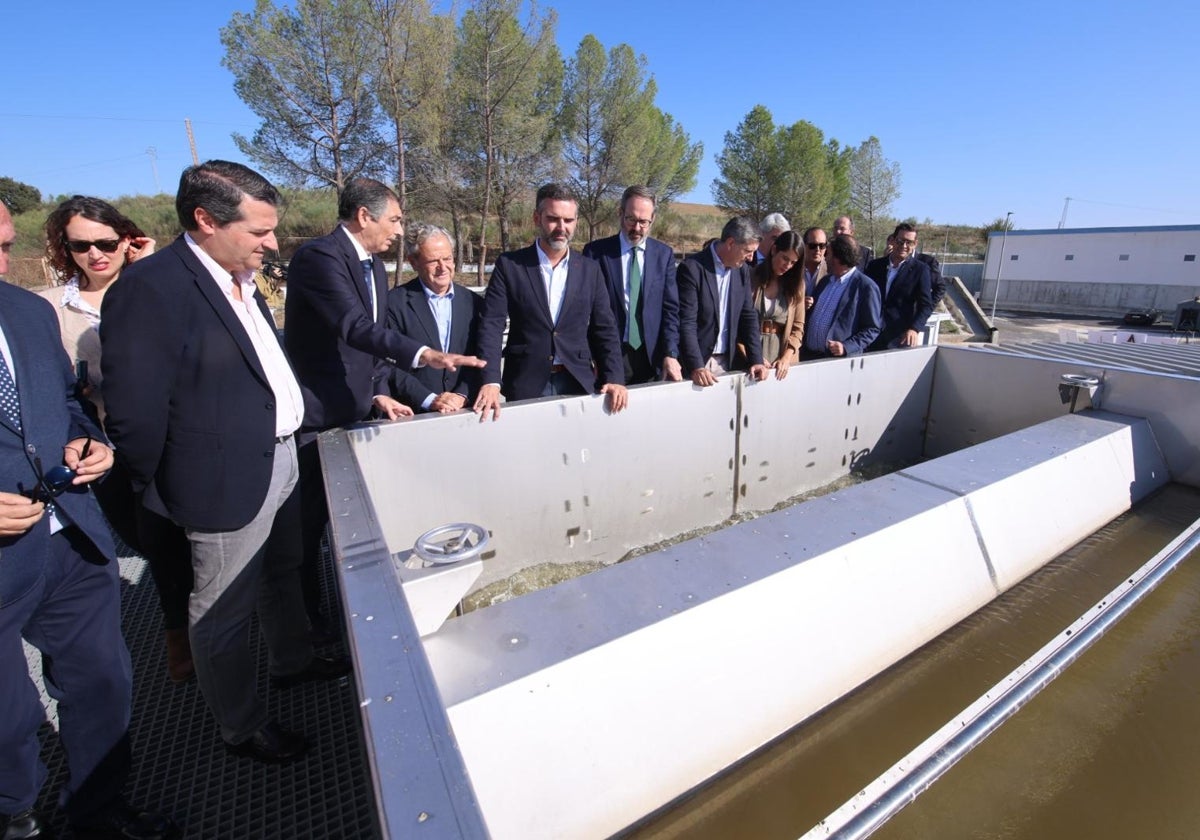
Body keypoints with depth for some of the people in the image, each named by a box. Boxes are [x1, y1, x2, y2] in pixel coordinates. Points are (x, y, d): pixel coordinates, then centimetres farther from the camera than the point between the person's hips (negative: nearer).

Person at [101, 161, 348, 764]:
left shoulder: (240, 278, 6)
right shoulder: (149, 288, -21)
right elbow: (135, 414, -20)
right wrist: (163, 497, -8)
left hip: (280, 460, 8)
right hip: (227, 482, -8)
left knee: (281, 577, 26)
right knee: (223, 613, 13)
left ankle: (292, 662, 50)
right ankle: (240, 727, 35)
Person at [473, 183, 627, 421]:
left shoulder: (589, 269, 6)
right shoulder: (509, 265, -1)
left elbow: (604, 330, 6)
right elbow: (491, 325, -8)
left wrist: (614, 378, -7)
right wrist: (491, 382, -21)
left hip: (578, 383, 2)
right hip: (525, 384, -2)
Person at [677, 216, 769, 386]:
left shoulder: (743, 270, 6)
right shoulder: (692, 268, -14)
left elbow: (749, 316, 9)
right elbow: (686, 322, -18)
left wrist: (756, 360, 0)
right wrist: (696, 367, -25)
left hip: (726, 361, 6)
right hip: (696, 363, -5)